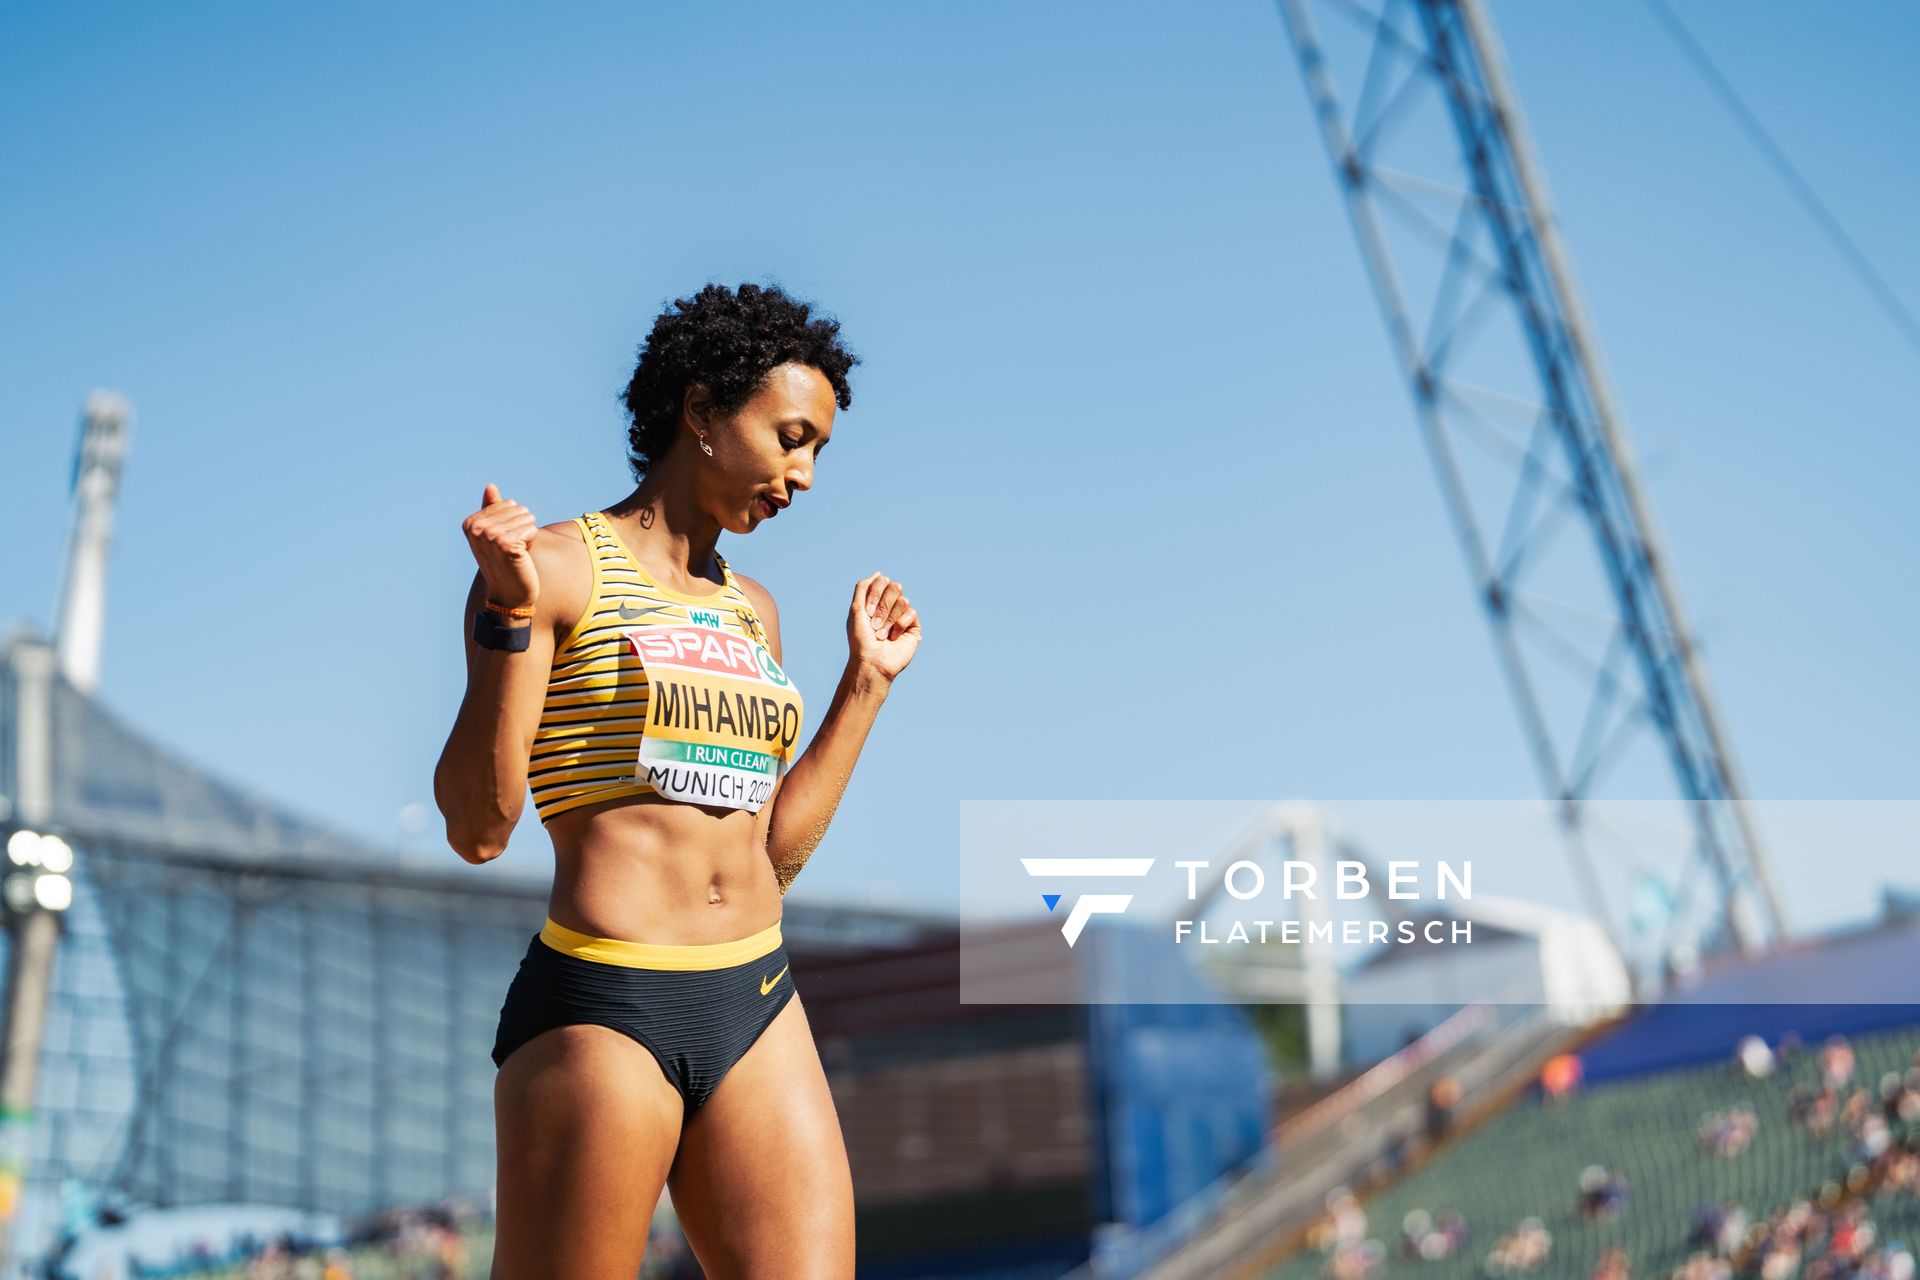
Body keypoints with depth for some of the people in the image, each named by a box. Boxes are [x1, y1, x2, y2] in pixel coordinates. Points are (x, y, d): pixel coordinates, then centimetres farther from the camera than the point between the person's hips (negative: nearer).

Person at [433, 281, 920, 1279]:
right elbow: (477, 828, -9)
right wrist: (508, 613, -17)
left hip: (757, 1009, 6)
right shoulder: (559, 565, -2)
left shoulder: (750, 610, 18)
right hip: (599, 1010, -6)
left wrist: (867, 681, 20)